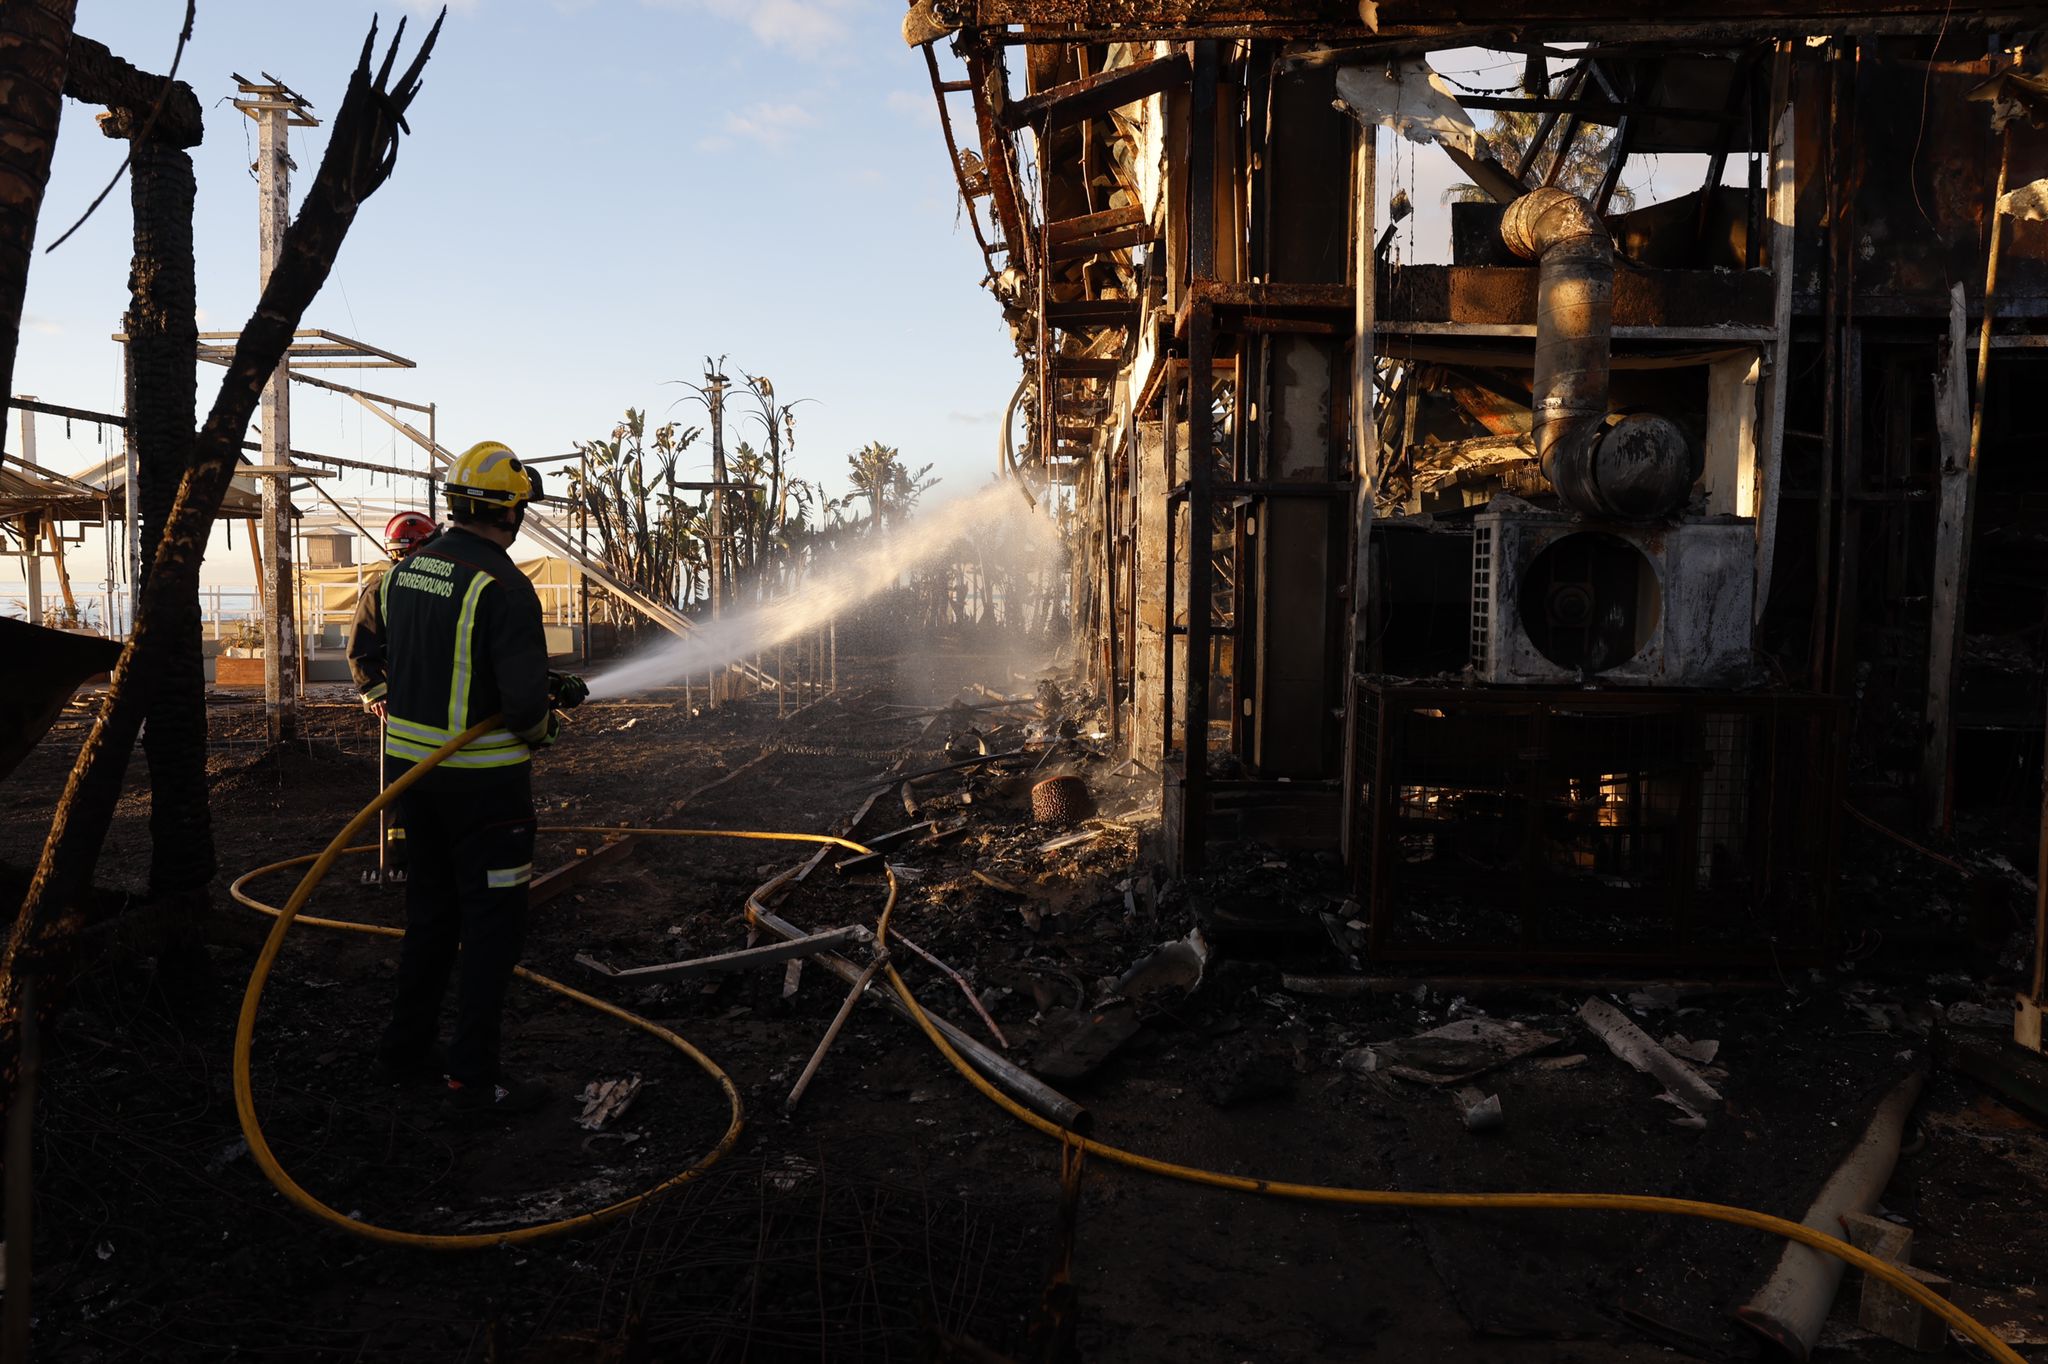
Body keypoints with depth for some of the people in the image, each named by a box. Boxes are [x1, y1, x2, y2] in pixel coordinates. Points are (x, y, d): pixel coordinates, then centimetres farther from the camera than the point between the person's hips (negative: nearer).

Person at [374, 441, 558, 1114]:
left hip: (409, 759, 8)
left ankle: (406, 1049, 31)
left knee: (431, 909, 21)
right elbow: (525, 702, -25)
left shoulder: (404, 571, 7)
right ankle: (475, 1077, 9)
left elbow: (392, 666, 15)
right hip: (483, 778, -8)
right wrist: (543, 726, -4)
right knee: (494, 924, 3)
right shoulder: (502, 586, -19)